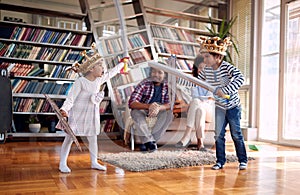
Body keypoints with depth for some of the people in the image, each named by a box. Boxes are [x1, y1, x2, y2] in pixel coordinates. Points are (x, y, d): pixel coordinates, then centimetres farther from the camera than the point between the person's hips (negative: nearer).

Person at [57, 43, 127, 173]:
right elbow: (71, 98, -21)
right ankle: (62, 163, 13)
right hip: (77, 114, -6)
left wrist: (121, 64, 26)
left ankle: (94, 162, 24)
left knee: (93, 139, 12)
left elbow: (110, 73, 18)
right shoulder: (80, 82, -18)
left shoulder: (99, 80, 2)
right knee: (69, 138, 2)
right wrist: (64, 109, -36)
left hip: (91, 116, 7)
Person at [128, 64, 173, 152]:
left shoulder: (167, 86, -14)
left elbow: (170, 104, -20)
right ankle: (150, 141, -31)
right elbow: (131, 103, -30)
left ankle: (146, 141, -26)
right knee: (136, 112, -32)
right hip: (143, 108, -1)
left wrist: (158, 108, -44)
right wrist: (148, 106, -48)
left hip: (159, 110, 2)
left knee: (169, 114, -28)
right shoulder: (144, 84, -21)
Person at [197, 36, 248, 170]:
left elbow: (240, 78, -38)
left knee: (236, 135, 6)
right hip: (219, 107, 4)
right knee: (218, 135, 5)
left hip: (233, 106, -4)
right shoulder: (206, 70, -6)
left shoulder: (227, 67, -22)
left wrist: (224, 91, -43)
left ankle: (243, 160, 22)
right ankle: (220, 161, 17)